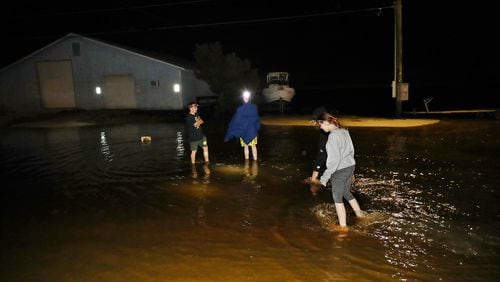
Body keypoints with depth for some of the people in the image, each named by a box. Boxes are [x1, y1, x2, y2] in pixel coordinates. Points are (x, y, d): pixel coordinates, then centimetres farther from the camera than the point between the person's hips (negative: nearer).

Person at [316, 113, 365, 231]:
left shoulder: (333, 136, -22)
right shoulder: (344, 131, 5)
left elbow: (334, 159, -23)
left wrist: (325, 176, -16)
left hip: (340, 170, -8)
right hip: (350, 166, 8)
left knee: (337, 198, 7)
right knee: (346, 192, 27)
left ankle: (343, 226, 17)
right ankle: (359, 213, 43)